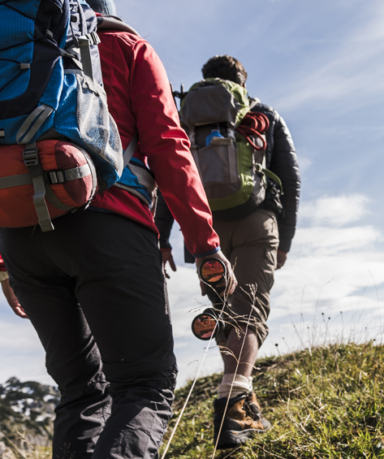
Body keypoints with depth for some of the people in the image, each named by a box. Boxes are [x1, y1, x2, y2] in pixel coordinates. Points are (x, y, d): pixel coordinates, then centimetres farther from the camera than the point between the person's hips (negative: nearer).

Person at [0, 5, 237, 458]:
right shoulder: (128, 48, 16)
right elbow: (166, 145, 1)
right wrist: (205, 243, -1)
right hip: (103, 222, -4)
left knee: (82, 390, 13)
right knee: (145, 386, -4)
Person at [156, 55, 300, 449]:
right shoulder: (267, 117, 17)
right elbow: (291, 180, 11)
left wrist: (161, 238, 4)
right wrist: (285, 239, 14)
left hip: (205, 222, 2)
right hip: (256, 222, -2)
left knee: (226, 310, 15)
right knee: (249, 311, -10)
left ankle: (241, 399, 16)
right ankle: (233, 401, -30)